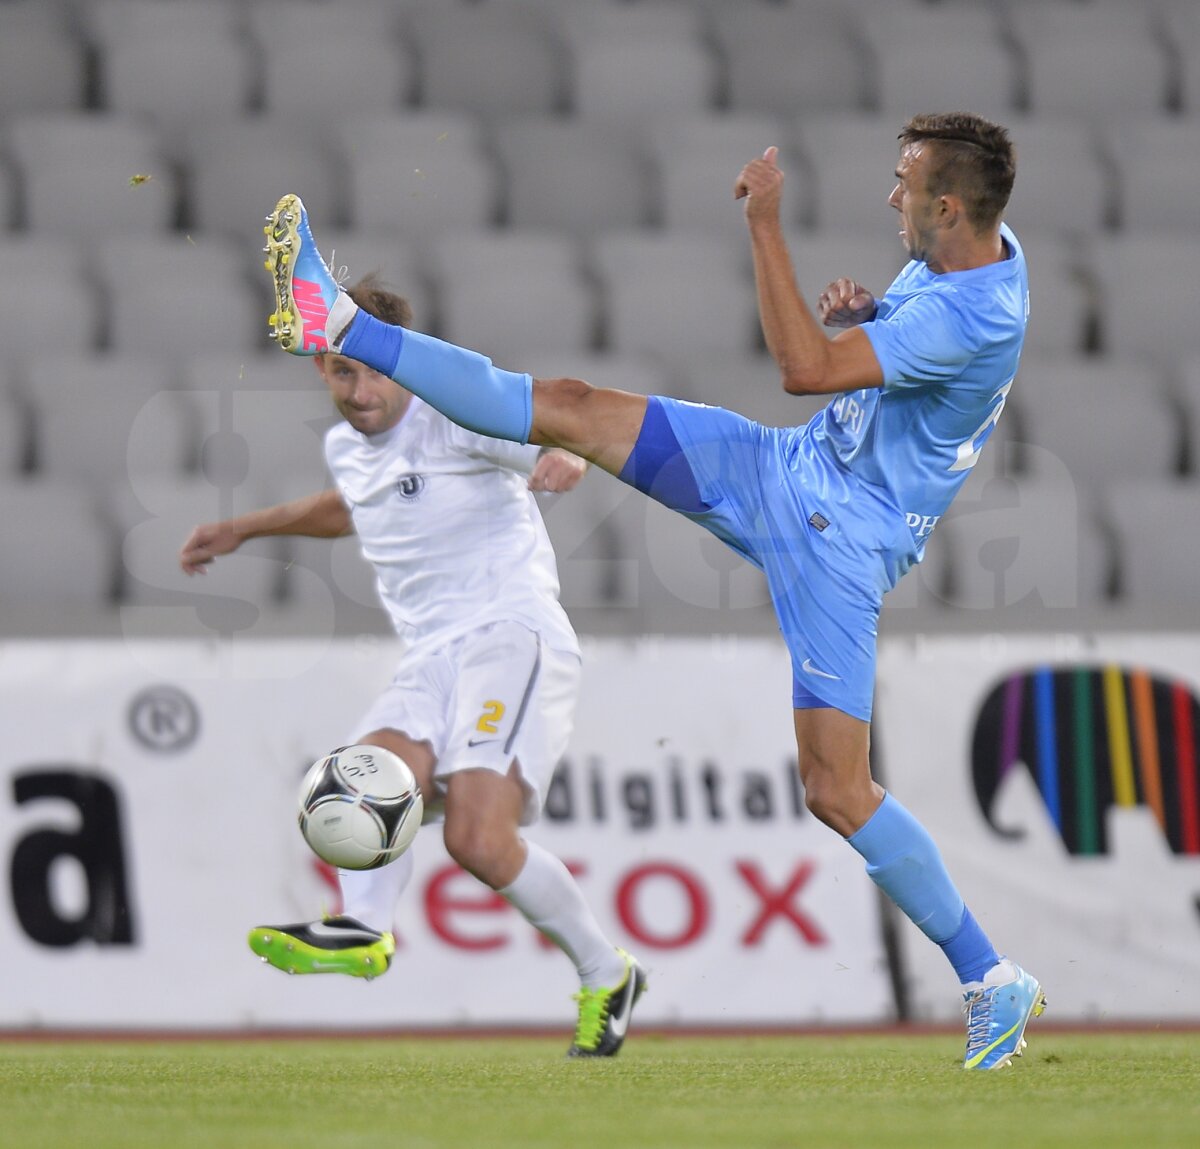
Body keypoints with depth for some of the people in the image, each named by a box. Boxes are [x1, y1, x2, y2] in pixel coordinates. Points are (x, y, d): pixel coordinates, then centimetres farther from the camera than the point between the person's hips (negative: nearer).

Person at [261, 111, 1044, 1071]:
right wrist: (854, 313, -2)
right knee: (572, 409, 2)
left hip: (838, 541, -9)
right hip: (791, 468, 9)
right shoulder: (963, 252, 2)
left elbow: (807, 368, -30)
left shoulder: (976, 319, -28)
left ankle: (995, 983, 1)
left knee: (837, 790, -12)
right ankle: (340, 325, 7)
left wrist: (765, 224, -27)